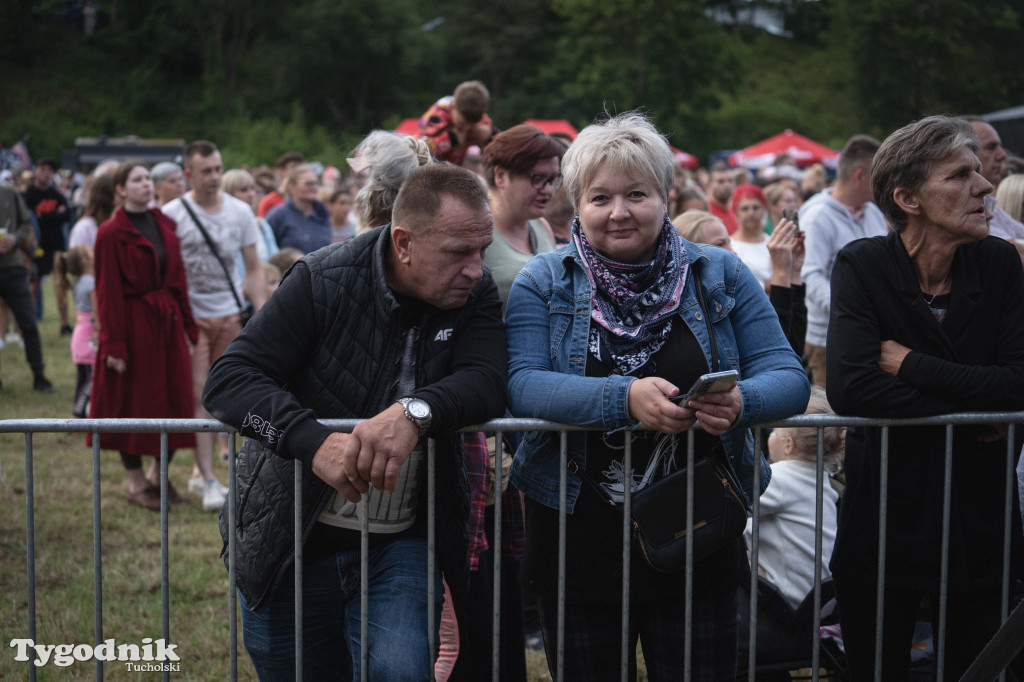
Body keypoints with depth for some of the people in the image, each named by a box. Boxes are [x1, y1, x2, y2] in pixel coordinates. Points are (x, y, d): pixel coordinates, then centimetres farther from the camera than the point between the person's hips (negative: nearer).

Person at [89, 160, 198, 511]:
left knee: (173, 399, 7)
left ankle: (158, 474, 22)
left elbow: (177, 278, 12)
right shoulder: (111, 233, -9)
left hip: (167, 321, 6)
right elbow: (108, 292, -10)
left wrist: (187, 324, 6)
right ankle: (136, 483, 14)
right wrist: (114, 344, -14)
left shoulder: (164, 225, 9)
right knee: (133, 402, 3)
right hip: (132, 323, -6)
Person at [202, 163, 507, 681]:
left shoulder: (476, 294, -3)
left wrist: (414, 412, -40)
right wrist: (315, 442, -35)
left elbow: (487, 381, -19)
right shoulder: (322, 282, -13)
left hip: (401, 545, 1)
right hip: (293, 541, -1)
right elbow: (228, 379, -19)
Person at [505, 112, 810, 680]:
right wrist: (624, 398, -29)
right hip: (580, 543, 0)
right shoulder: (542, 283, 0)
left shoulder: (722, 276, 3)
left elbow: (787, 376, -3)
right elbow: (522, 385, -14)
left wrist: (740, 402, -27)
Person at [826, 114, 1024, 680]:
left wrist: (910, 364, -16)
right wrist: (971, 414, -18)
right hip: (885, 518, -2)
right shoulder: (862, 265, -11)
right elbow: (849, 389, -24)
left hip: (979, 519, 3)